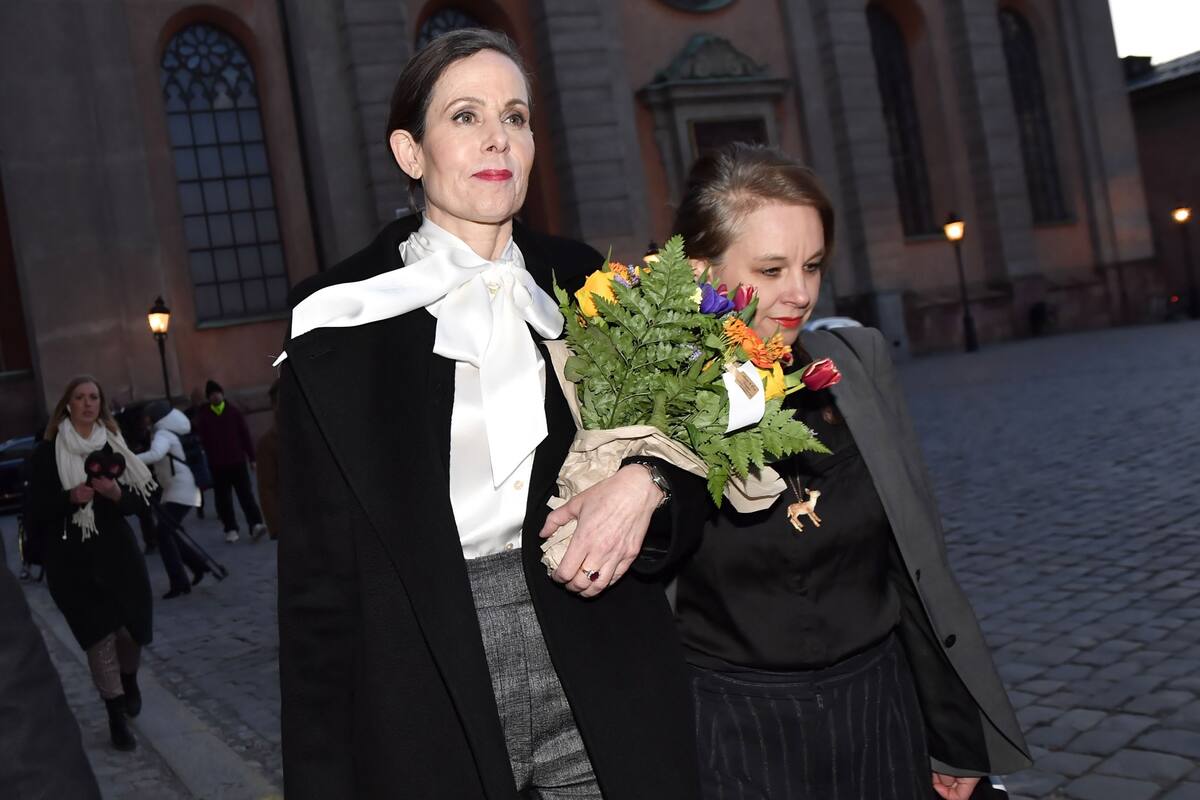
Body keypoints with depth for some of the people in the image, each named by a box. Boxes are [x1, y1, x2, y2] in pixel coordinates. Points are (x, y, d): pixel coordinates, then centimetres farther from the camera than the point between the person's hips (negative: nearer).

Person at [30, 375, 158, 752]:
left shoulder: (114, 446, 5)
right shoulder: (47, 452, -2)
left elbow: (137, 503, 4)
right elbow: (39, 509, -4)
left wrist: (116, 493, -18)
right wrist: (71, 497, -22)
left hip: (117, 551, 2)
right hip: (72, 559, -2)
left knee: (133, 628, 4)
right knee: (99, 635, -4)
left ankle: (129, 678, 38)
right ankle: (116, 717, 9)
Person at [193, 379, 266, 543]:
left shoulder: (234, 411, 3)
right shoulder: (203, 414, 2)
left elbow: (245, 435, 4)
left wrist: (251, 458, 3)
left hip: (238, 462, 0)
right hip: (217, 465, 1)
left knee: (246, 495, -4)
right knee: (223, 499, 6)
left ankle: (255, 525, -9)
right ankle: (231, 530, 13)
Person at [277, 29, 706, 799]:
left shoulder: (583, 283, 4)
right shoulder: (343, 315, -4)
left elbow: (683, 445, 11)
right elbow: (319, 568, -3)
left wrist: (646, 484, -13)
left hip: (604, 691, 3)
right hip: (430, 699, -2)